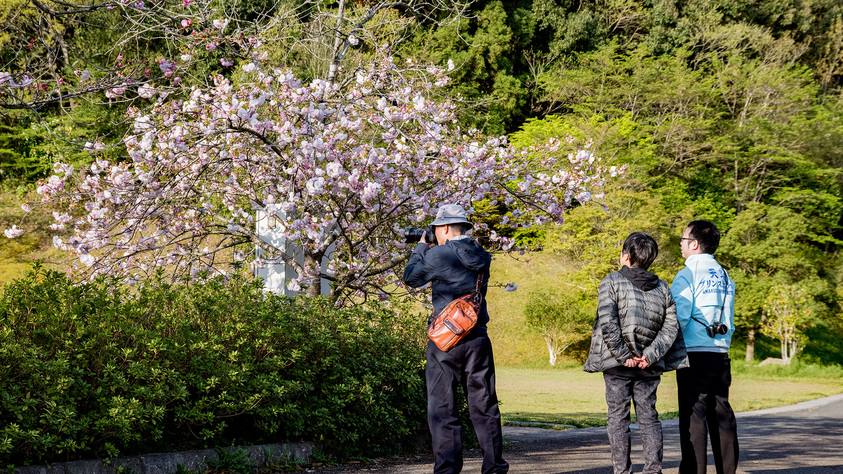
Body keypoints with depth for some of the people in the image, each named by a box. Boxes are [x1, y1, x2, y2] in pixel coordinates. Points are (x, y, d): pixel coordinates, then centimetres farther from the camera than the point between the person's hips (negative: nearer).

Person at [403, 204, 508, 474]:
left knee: (442, 408, 1)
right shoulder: (480, 256, 8)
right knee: (484, 404, 10)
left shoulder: (439, 255, -10)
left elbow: (411, 278, 4)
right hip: (478, 336, 5)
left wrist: (421, 248, 17)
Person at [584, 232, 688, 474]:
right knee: (649, 417, 10)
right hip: (649, 366, 4)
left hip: (617, 365, -4)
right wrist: (650, 355, -4)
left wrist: (622, 356, -12)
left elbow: (607, 323, -17)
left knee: (617, 418, 3)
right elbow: (671, 326, 1)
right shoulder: (662, 287, 7)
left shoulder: (612, 282, -7)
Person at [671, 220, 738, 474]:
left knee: (693, 415, -5)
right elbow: (729, 319, 16)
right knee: (721, 414, 10)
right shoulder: (725, 276, 15)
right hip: (721, 354, 7)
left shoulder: (687, 275, -7)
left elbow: (679, 318, -14)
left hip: (695, 354, -7)